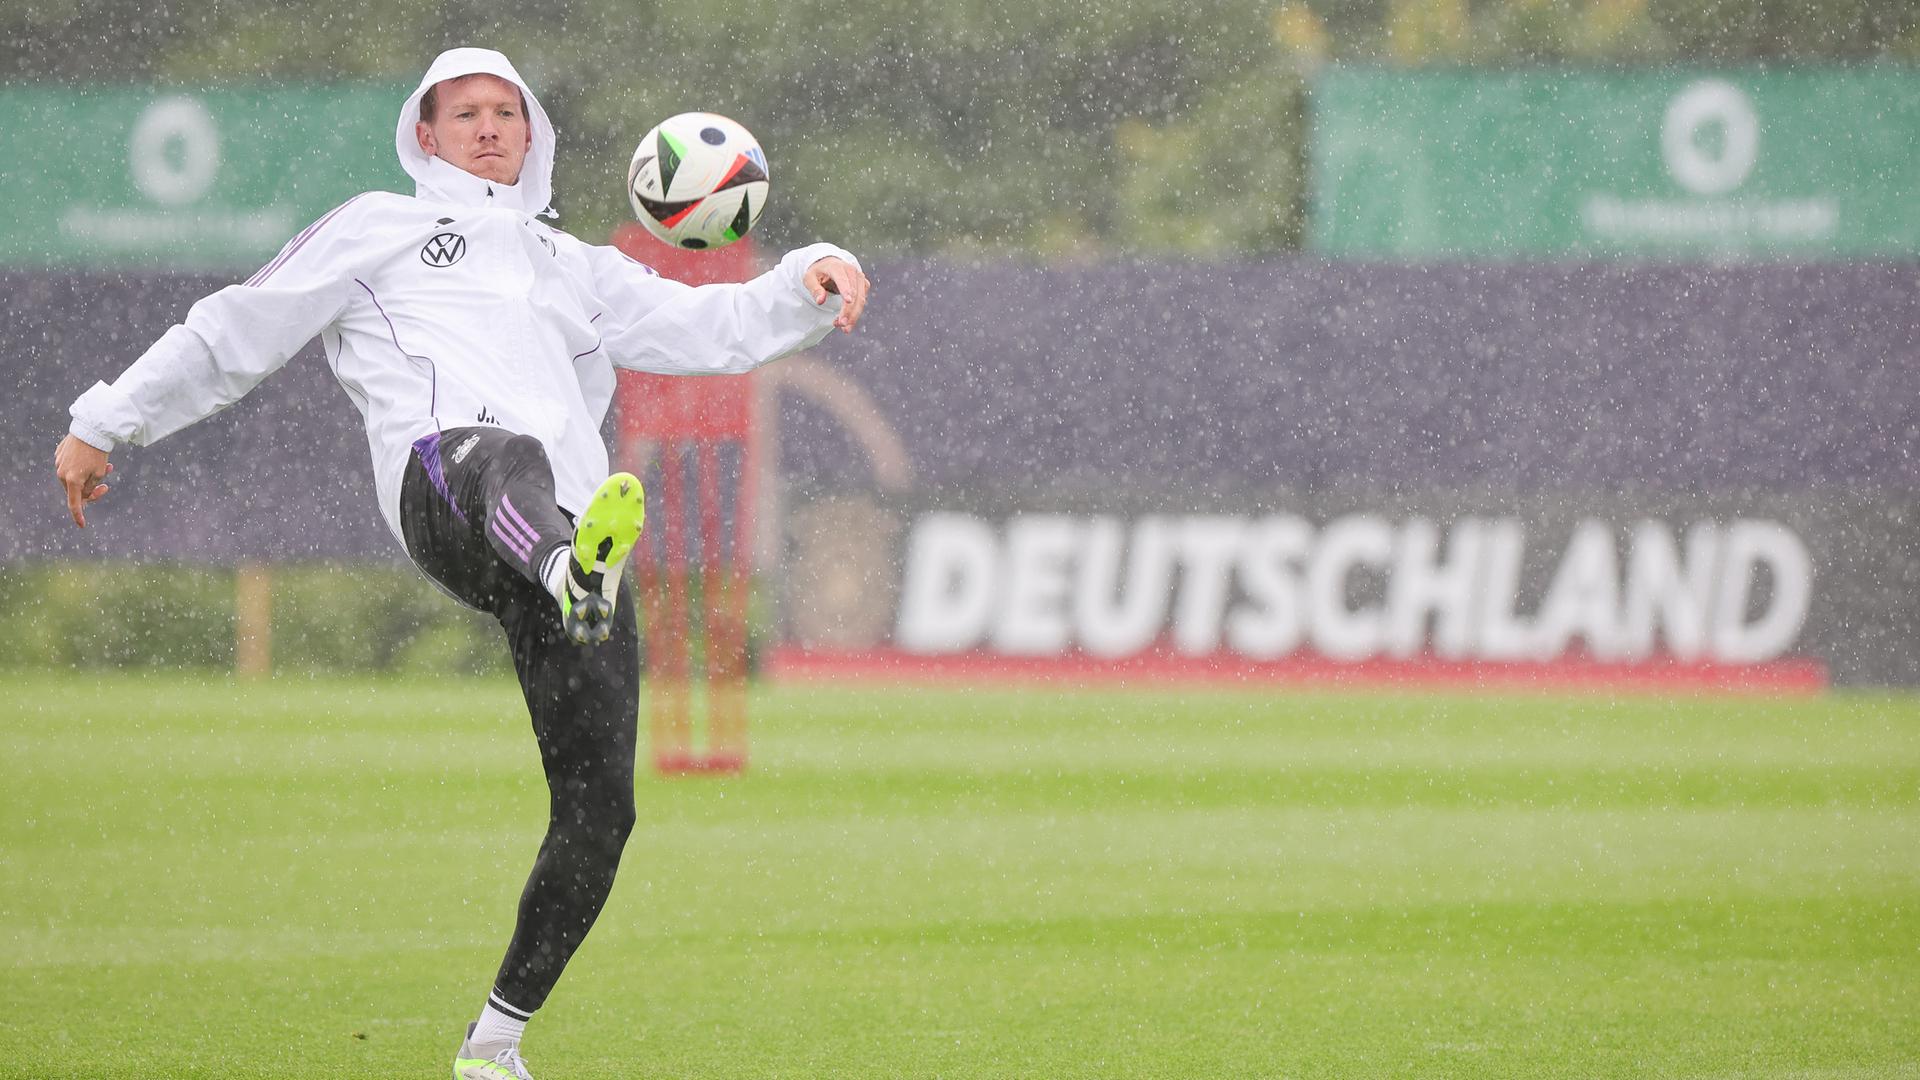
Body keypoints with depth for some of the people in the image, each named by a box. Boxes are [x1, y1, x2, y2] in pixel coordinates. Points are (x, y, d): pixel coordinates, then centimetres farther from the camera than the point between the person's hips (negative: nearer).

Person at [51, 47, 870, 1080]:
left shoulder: (577, 269, 38)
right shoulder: (376, 229, 28)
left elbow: (710, 328, 27)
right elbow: (233, 333, 29)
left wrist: (809, 280, 8)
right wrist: (103, 423, 27)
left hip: (570, 521, 4)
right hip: (439, 482, -4)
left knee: (599, 809, -5)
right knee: (508, 460, -45)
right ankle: (575, 567, -82)